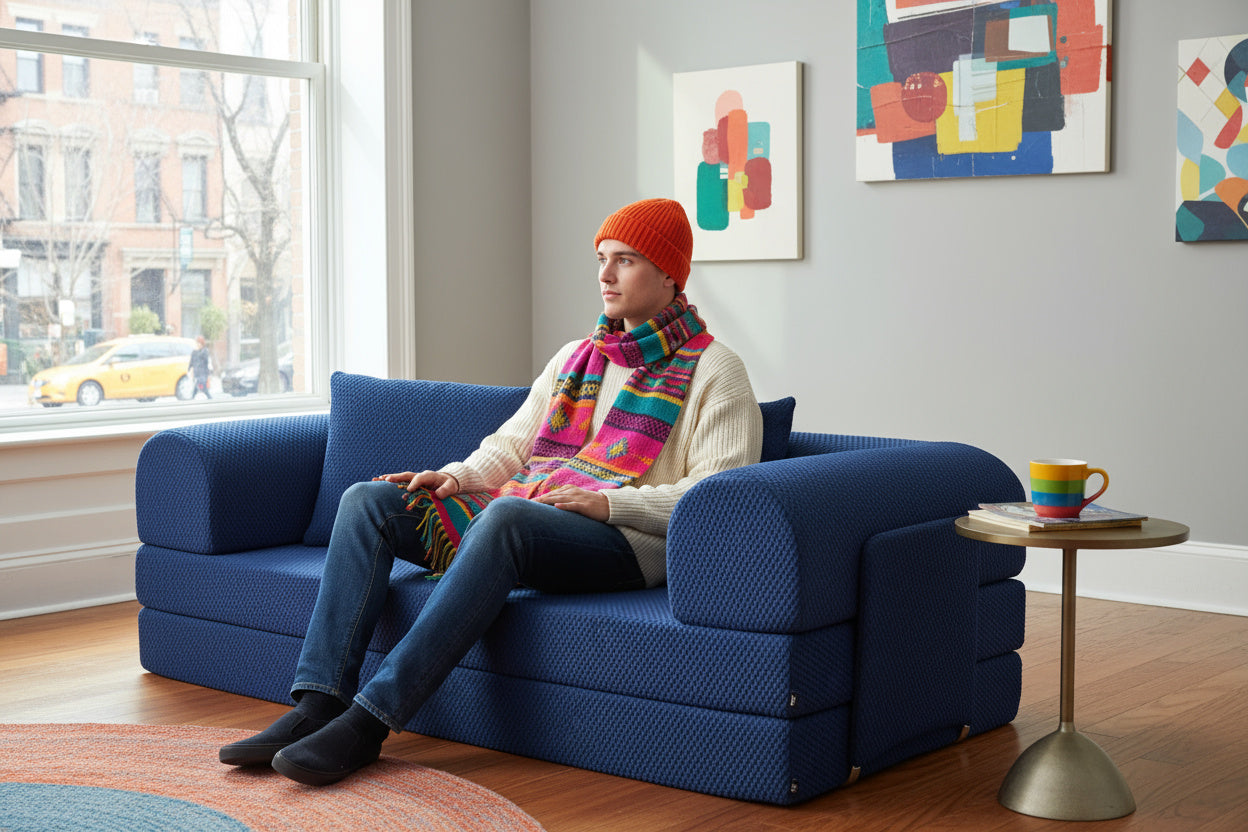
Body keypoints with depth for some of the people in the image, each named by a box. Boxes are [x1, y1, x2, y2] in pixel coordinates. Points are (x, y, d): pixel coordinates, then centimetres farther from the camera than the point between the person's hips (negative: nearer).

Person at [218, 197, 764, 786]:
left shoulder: (713, 369, 3)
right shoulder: (575, 357, 25)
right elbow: (511, 444, 23)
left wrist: (608, 501, -20)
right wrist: (458, 477, 1)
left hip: (626, 539, -7)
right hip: (522, 513, 7)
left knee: (505, 514, -39)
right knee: (369, 501, -10)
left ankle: (369, 720, -39)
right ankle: (317, 707, -21)